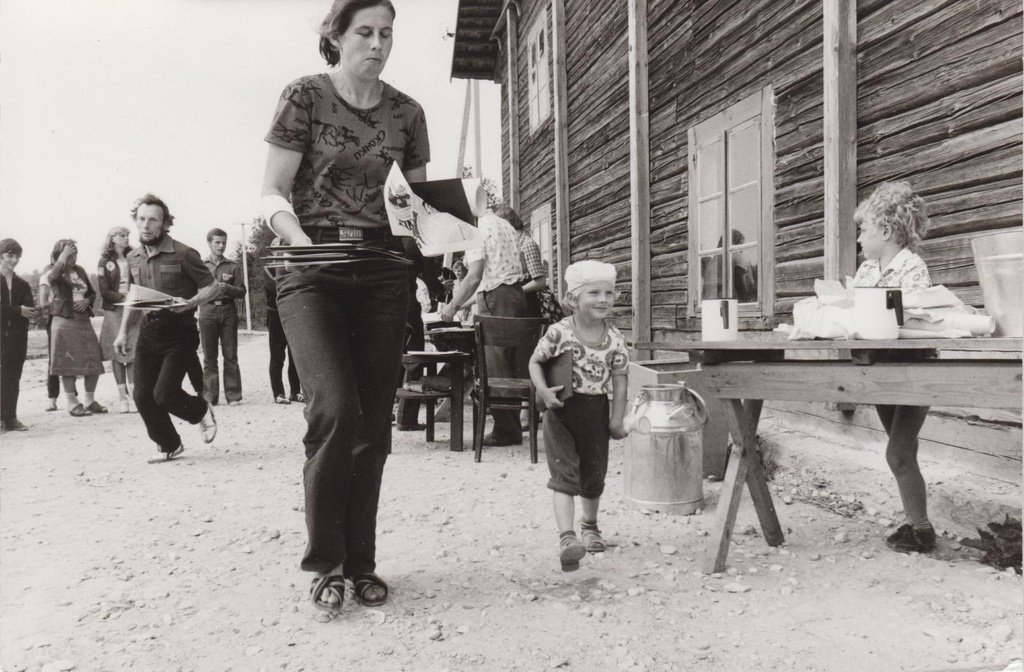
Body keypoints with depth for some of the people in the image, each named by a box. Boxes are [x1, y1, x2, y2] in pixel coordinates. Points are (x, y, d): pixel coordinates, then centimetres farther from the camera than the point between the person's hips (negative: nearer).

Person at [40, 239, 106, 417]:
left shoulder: (80, 270, 12)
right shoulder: (54, 274, -3)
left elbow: (92, 293, 19)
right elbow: (53, 276, -29)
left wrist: (87, 301, -2)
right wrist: (63, 257, -23)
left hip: (84, 321, 5)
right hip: (64, 322, -5)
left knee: (94, 362, 3)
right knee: (69, 364, -3)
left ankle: (90, 401, 16)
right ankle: (72, 403, 6)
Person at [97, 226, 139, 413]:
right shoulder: (105, 261, 5)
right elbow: (104, 291, -1)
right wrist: (123, 296, -13)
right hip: (114, 311, -2)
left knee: (134, 351, -6)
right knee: (117, 352, -1)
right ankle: (122, 396, 4)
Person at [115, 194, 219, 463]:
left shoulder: (182, 254, -10)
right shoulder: (133, 258, 9)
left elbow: (211, 286, -6)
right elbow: (132, 298, 20)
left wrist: (190, 303, -24)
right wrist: (123, 332, 13)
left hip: (179, 333, -6)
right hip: (148, 333, 6)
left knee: (164, 393, -13)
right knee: (143, 396, 4)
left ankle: (202, 411, 19)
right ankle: (168, 445, 24)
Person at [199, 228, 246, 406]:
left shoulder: (233, 267, 11)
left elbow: (242, 292, 7)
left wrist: (227, 288, -12)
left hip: (228, 311, 0)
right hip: (208, 310, 0)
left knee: (230, 356, 0)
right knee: (209, 357, 1)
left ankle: (233, 396, 4)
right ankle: (210, 396, 5)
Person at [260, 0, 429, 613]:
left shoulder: (407, 112, 11)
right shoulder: (305, 96, 2)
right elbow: (274, 194, -1)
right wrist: (305, 243, -19)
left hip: (382, 270, 3)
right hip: (314, 269, -3)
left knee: (375, 421, 1)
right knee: (335, 409, -18)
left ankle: (361, 562, 17)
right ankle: (326, 561, 3)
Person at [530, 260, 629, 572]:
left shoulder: (614, 338, -4)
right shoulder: (559, 332, -12)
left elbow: (620, 379, 2)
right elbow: (535, 362, -1)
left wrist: (617, 419, 0)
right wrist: (543, 389, -18)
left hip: (596, 410, 3)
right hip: (562, 408, -3)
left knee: (594, 475, 16)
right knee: (565, 474, -10)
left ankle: (590, 525, 41)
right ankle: (567, 537, -13)